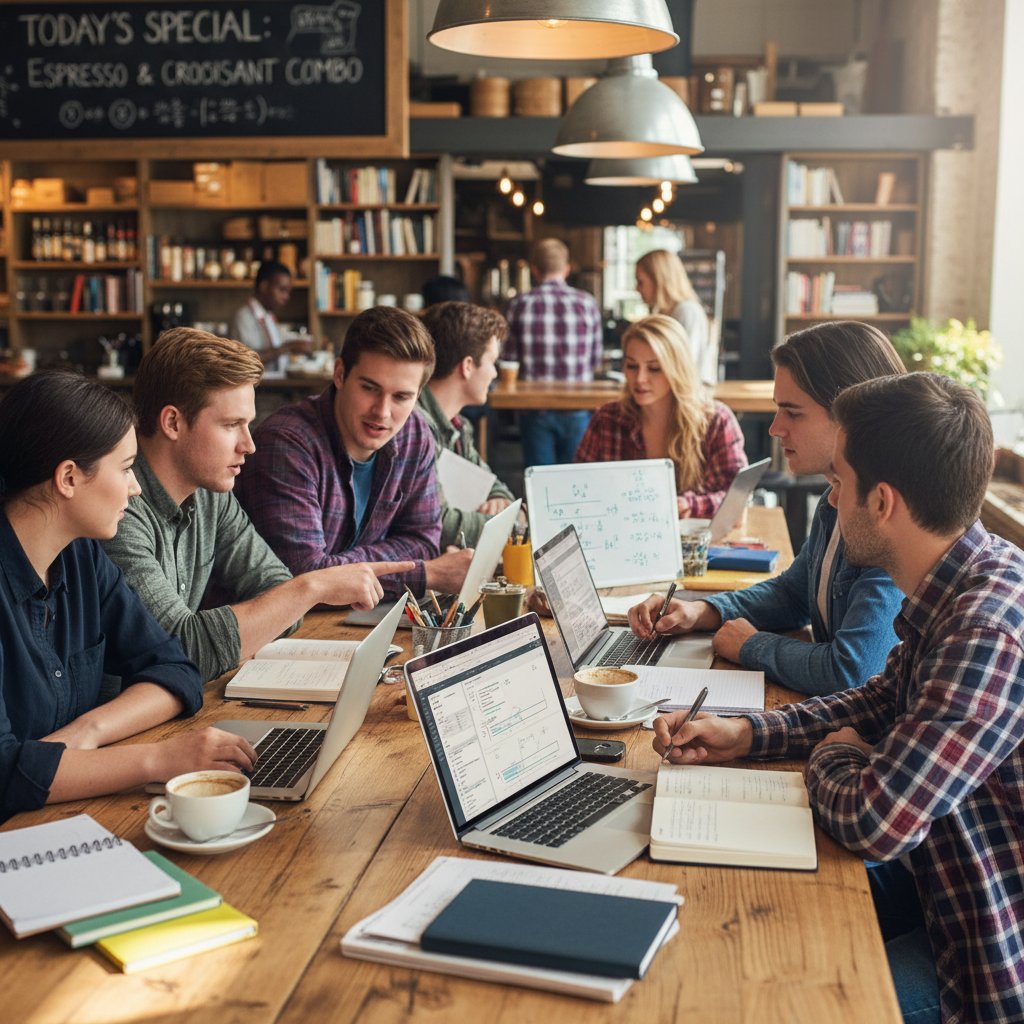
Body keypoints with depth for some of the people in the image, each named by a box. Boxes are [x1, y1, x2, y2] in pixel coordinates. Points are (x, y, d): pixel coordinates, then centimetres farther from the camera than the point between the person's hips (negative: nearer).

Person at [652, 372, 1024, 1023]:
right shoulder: (961, 586, -2)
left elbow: (877, 821, -34)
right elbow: (884, 700, 14)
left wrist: (834, 756, -10)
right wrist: (745, 735, 2)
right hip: (939, 880, 8)